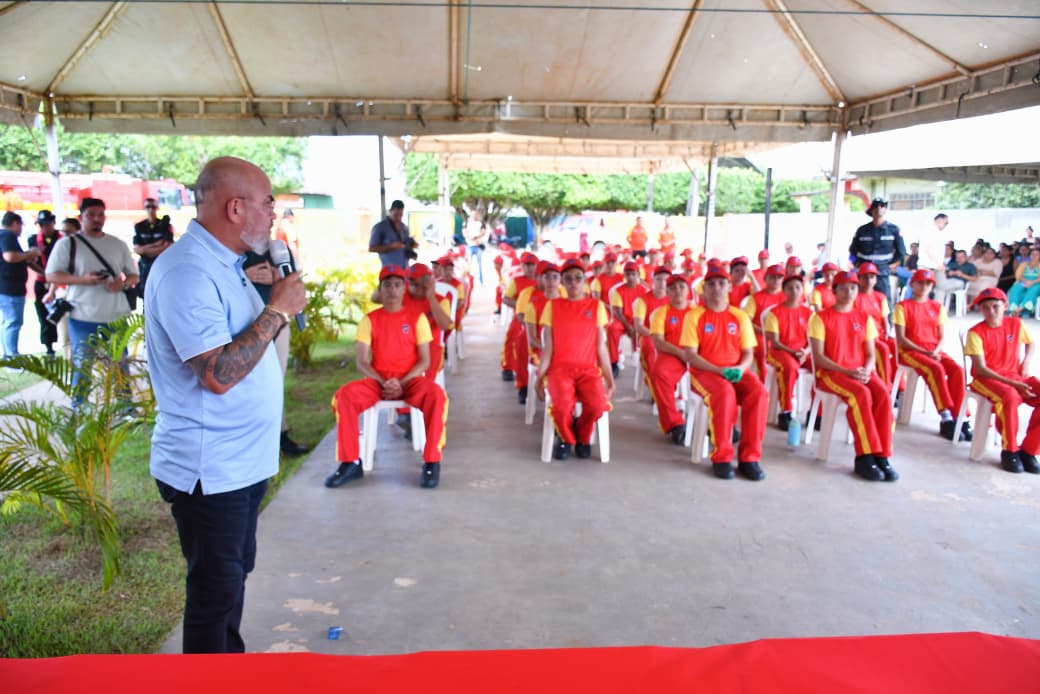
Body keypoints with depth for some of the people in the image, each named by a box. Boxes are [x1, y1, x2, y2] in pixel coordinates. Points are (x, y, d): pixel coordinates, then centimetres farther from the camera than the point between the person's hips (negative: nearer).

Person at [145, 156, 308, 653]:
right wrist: (278, 311, -22)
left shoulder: (222, 265, 11)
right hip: (209, 469, -10)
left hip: (243, 460, 10)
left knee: (233, 576, 24)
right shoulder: (187, 272, -22)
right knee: (216, 590, 6)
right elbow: (217, 374, -29)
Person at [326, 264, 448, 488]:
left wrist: (402, 383, -16)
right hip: (377, 380, 1)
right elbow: (362, 362, 1)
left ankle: (432, 462, -24)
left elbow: (424, 361, 0)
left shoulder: (417, 318, 4)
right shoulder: (369, 319, 6)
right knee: (345, 395, -28)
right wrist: (383, 383, -16)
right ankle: (350, 463, -16)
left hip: (410, 379, -1)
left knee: (436, 394, -34)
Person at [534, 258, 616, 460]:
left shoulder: (596, 306, 11)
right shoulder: (553, 306, 9)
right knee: (562, 407, -32)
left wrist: (610, 379, 8)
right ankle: (566, 438, 6)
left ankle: (582, 437, 7)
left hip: (589, 369, 1)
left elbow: (601, 347, 11)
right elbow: (548, 346, 6)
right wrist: (540, 375, -3)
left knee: (597, 405, -30)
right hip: (559, 368, -1)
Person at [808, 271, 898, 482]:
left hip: (861, 372, 4)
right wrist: (846, 371, -16)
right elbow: (818, 357, -5)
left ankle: (882, 456, -23)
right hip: (831, 373, -4)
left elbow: (870, 355, 12)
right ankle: (865, 457, -28)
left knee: (883, 394, -27)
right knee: (861, 394, -33)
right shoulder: (821, 318, 1)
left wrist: (865, 371, -11)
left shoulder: (864, 318, 15)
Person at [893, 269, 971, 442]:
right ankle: (946, 418, -30)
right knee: (936, 369, -33)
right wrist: (924, 351, -15)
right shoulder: (903, 306, 0)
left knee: (957, 369, -24)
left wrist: (936, 351, -12)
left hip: (934, 351, 5)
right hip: (910, 351, -4)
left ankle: (957, 417, -21)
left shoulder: (938, 307, 14)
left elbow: (941, 337, 10)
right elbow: (901, 338, -7)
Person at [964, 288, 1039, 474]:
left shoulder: (1016, 324, 4)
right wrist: (1013, 383, -21)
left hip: (1015, 376, 5)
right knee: (1010, 396, -37)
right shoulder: (976, 332, -10)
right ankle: (1010, 451, -18)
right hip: (986, 379, -5)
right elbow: (981, 369, -14)